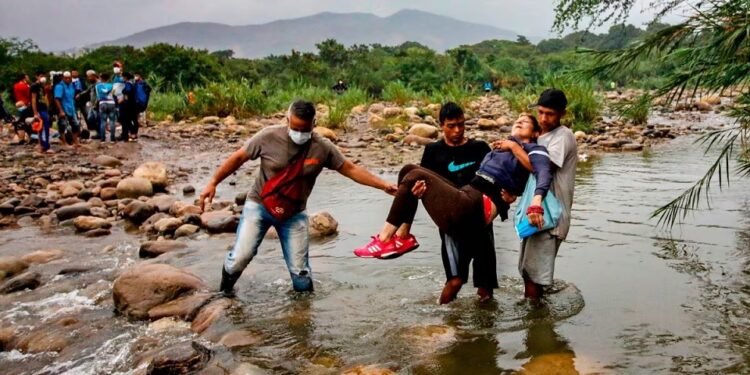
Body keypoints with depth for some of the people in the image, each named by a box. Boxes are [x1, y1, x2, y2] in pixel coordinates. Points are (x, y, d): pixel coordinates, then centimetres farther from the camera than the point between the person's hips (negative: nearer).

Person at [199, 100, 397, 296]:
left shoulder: (323, 148, -13)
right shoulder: (269, 136, -16)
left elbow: (350, 169, -5)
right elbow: (238, 158, -6)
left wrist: (383, 185, -10)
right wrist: (213, 183, -6)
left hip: (294, 214, 1)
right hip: (259, 205, -1)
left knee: (300, 271, -1)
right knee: (241, 256, -12)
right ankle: (226, 287, 20)